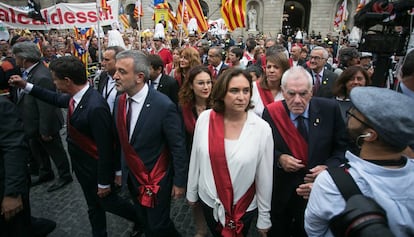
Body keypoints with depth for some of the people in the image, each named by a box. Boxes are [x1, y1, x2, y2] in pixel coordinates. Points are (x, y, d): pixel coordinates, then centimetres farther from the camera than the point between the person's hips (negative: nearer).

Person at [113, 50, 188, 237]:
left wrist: (179, 182, -11)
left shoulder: (164, 106, -25)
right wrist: (121, 169, 12)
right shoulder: (121, 101, -6)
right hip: (132, 177, 6)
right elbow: (123, 140, 6)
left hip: (157, 179, -6)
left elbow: (179, 147, -18)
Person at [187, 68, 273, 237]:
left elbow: (265, 176, -12)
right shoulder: (205, 119, -14)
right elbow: (195, 159, -3)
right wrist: (191, 192, 7)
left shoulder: (262, 128, -20)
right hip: (208, 201, 3)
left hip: (244, 207, -2)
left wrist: (264, 218, -4)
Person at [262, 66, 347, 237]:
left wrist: (329, 167, -18)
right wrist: (279, 158, -19)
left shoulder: (330, 109, -12)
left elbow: (342, 146, -2)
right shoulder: (271, 112, -13)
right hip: (280, 193, 0)